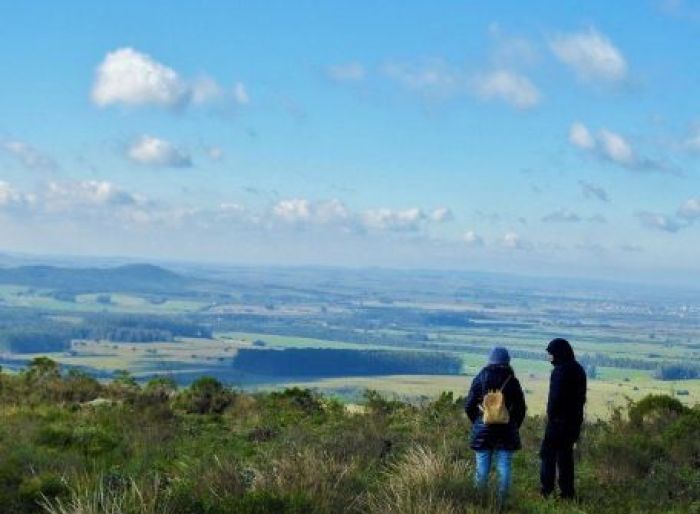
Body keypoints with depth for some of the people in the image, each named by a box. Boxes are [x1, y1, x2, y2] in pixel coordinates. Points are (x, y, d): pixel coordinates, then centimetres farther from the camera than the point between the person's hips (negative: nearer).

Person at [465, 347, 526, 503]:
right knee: (504, 467, 4)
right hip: (506, 432, 0)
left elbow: (469, 406, 1)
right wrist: (514, 426, 17)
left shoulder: (480, 379, -3)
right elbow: (521, 408, 3)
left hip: (483, 431, 0)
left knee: (482, 466, 7)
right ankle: (502, 500, 3)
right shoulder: (512, 381, -3)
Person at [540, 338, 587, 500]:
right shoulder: (578, 370, 12)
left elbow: (555, 397, -19)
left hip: (559, 420, -9)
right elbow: (581, 396, 17)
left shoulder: (561, 371, -16)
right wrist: (576, 416, 18)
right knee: (565, 455, 14)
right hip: (574, 420, 9)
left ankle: (547, 490, -7)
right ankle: (567, 491, 14)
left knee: (548, 453, -3)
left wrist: (551, 416, -10)